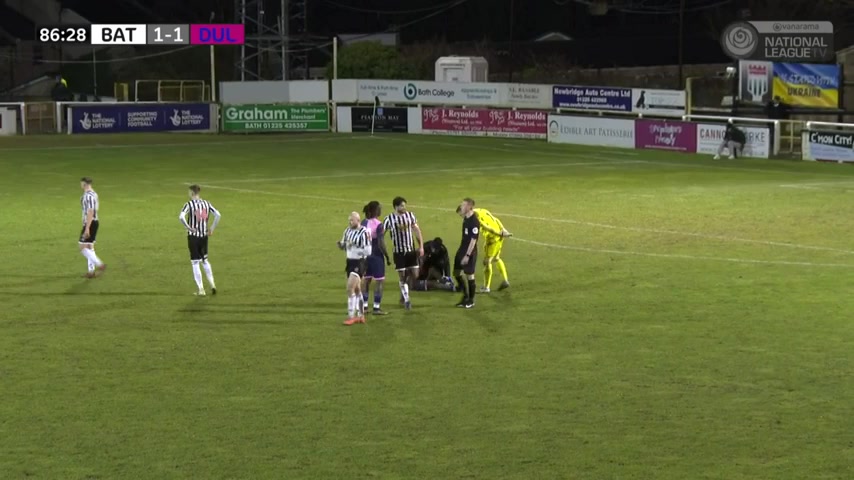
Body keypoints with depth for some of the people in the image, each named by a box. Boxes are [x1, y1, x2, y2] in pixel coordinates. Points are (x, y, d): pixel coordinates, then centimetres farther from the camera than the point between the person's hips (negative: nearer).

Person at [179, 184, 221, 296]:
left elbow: (181, 217, -26)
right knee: (205, 261, 20)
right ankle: (212, 284, 12)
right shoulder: (206, 203, 3)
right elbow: (218, 215, -3)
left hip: (193, 236, -5)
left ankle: (200, 290, 2)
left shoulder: (189, 204, -10)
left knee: (195, 263, 2)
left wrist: (188, 227, -14)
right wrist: (212, 229, 3)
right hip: (204, 236, 5)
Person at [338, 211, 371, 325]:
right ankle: (361, 316, 26)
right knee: (357, 289, 16)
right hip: (350, 261, 8)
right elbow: (345, 247, 16)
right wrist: (341, 245, -6)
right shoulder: (348, 231, 6)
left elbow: (367, 251, -19)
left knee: (350, 288, -15)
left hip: (360, 262, -8)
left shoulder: (364, 233, -17)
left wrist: (354, 247, -26)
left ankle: (351, 316, -10)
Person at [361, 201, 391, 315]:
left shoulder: (364, 223, 3)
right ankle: (376, 307, 1)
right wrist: (387, 257, -9)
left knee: (366, 280, 14)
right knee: (379, 281, 2)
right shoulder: (378, 225, -17)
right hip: (377, 256, -7)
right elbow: (381, 244, -19)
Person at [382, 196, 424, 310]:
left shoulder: (410, 215, 1)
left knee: (414, 275, 2)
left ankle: (403, 294, 25)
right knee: (402, 276, -2)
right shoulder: (389, 219, -9)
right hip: (398, 252, -3)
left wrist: (421, 246, 4)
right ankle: (406, 300, 9)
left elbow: (417, 230, 8)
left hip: (411, 250, 3)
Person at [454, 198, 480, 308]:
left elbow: (473, 240, -23)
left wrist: (467, 255, -23)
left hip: (469, 252, -9)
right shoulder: (466, 218, 7)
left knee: (469, 275, 0)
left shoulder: (474, 222, -21)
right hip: (462, 249, 9)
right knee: (457, 273, 14)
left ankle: (471, 300, 13)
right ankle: (465, 296, 27)